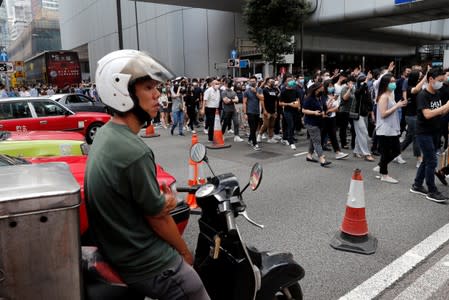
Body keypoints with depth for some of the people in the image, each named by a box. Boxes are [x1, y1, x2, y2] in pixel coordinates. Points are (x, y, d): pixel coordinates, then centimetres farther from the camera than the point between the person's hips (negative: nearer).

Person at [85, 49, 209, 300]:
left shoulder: (106, 133, 0)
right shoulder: (134, 152, -30)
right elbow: (158, 217, -18)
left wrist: (161, 200, -3)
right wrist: (185, 252, -3)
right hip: (147, 264, -9)